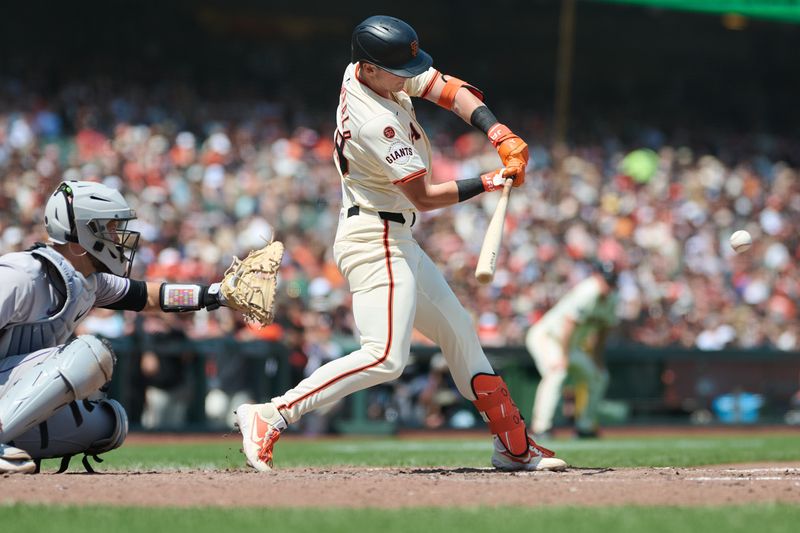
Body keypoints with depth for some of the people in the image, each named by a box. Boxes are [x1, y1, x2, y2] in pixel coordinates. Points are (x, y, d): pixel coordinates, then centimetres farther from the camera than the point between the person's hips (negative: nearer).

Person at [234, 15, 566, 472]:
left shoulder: (371, 70, 0)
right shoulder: (377, 124, -26)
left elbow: (450, 90, -1)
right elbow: (424, 197, -20)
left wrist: (501, 135, -15)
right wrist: (490, 183, -14)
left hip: (396, 241, 11)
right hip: (375, 241, -11)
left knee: (459, 331, 16)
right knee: (386, 357, -22)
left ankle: (516, 446, 23)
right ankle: (272, 416, -21)